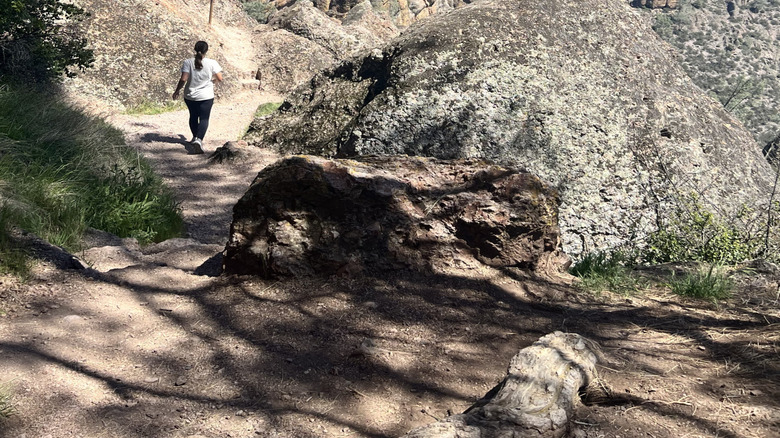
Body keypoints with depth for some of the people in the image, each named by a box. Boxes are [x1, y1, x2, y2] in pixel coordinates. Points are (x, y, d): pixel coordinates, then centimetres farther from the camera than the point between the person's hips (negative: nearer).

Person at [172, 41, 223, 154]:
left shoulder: (188, 62, -9)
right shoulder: (212, 63, -9)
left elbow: (183, 79, -15)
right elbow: (220, 79, -7)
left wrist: (177, 91, -1)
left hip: (190, 96, 2)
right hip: (206, 97, -2)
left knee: (193, 117, 21)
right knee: (204, 119, -2)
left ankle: (195, 137, 36)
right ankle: (199, 139, -23)